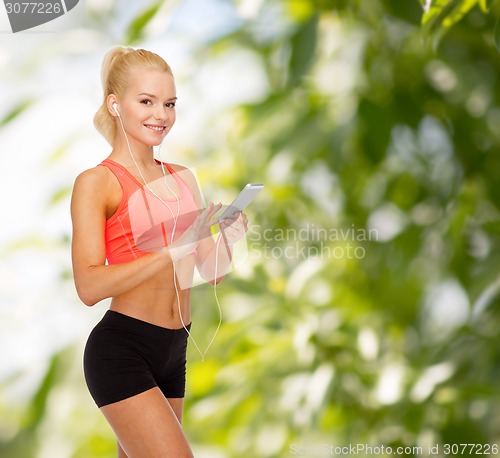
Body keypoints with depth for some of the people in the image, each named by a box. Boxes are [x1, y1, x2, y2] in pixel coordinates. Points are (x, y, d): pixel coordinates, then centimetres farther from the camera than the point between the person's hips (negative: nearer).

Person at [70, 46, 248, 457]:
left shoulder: (182, 178, 12)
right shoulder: (96, 183, -7)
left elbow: (211, 271, 13)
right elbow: (89, 286, -17)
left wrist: (229, 238, -8)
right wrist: (175, 251, -24)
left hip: (173, 351, 7)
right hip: (121, 350, -7)